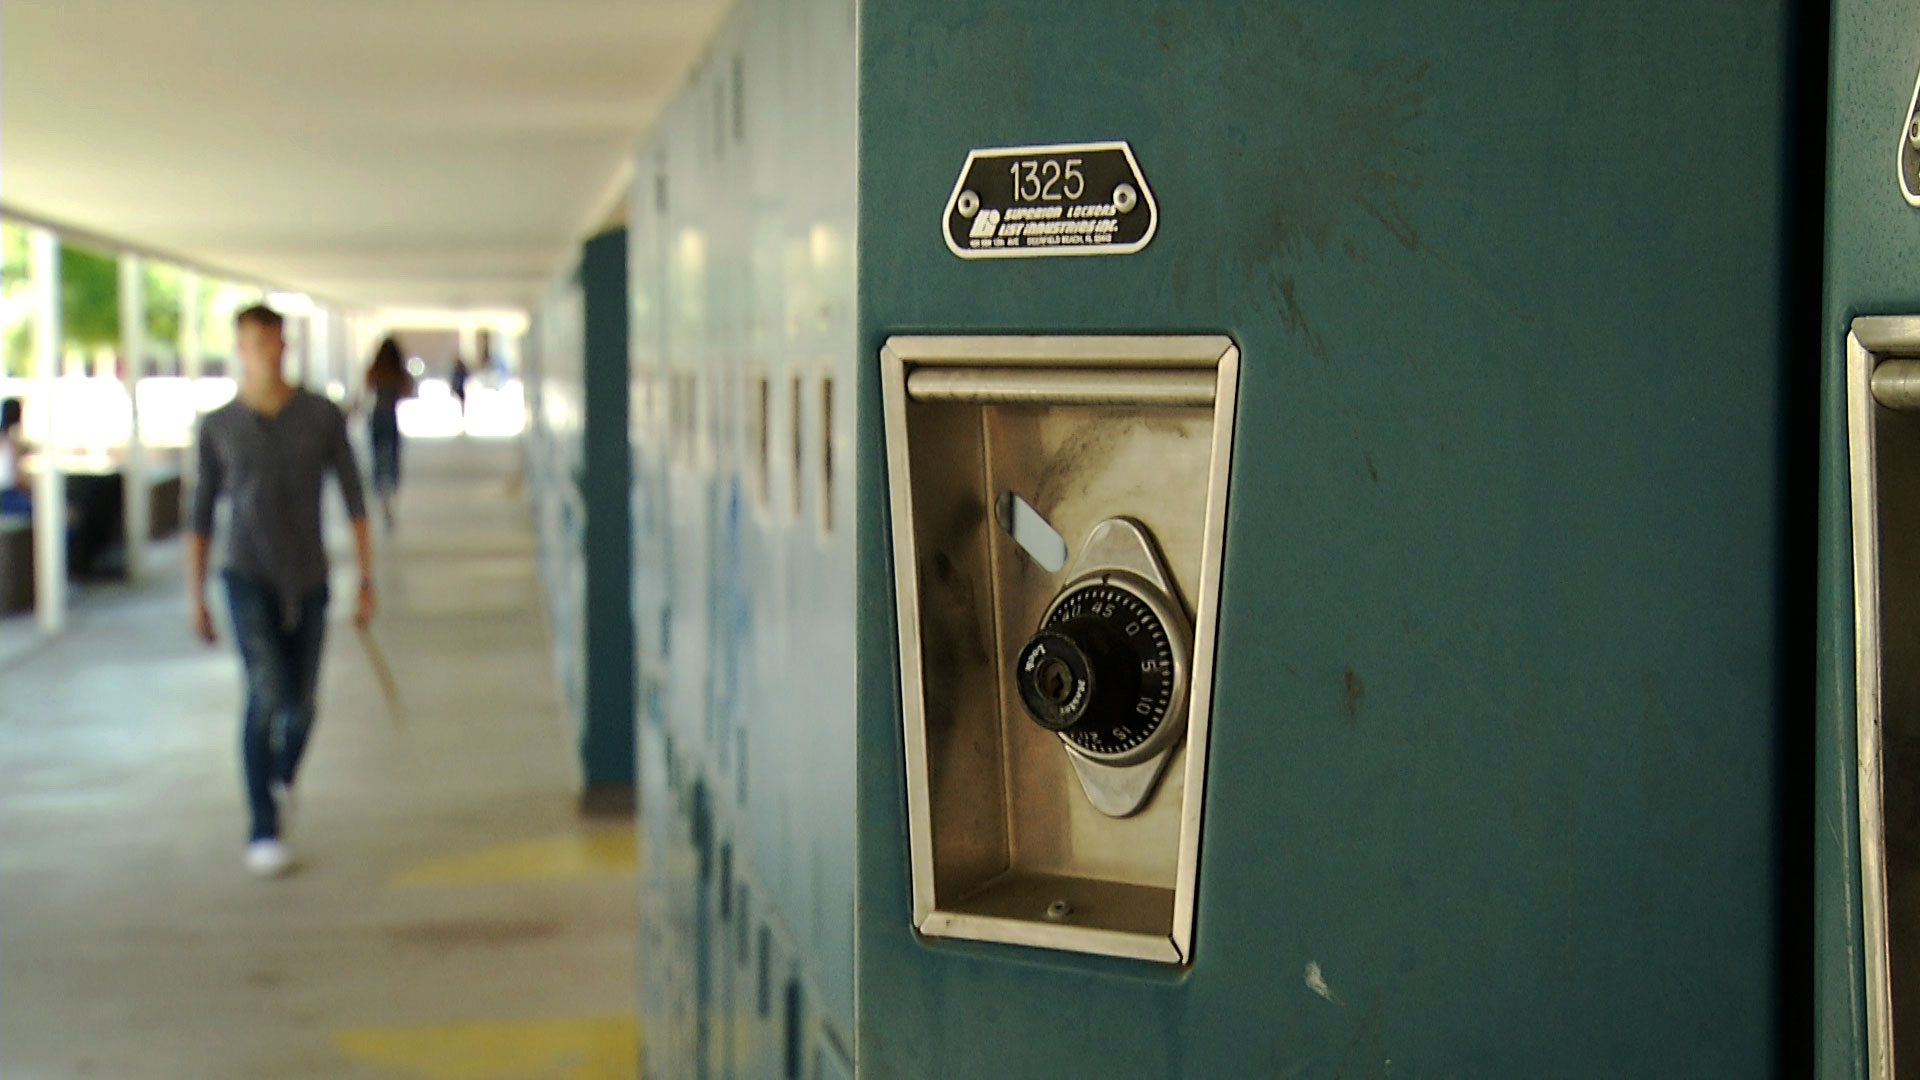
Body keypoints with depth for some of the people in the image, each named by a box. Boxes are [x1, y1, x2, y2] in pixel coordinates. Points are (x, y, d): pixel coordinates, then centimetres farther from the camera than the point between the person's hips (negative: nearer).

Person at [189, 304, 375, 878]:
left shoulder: (323, 416, -1)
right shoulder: (218, 426, 0)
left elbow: (354, 500, 1)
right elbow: (202, 514, 6)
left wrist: (366, 582, -2)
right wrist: (196, 598, 4)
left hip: (307, 581, 2)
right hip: (249, 578, -2)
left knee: (302, 703, 11)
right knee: (266, 694, -18)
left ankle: (281, 781, 44)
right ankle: (263, 833, -12)